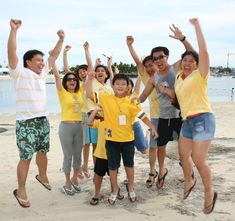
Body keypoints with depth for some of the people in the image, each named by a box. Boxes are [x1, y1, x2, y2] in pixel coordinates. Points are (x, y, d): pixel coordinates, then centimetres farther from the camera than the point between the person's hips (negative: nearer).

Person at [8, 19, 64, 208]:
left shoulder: (42, 72, 10)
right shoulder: (20, 73, -8)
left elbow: (54, 55, 15)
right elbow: (11, 53, -21)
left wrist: (61, 39, 8)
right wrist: (14, 30, -28)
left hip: (43, 120, 7)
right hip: (26, 122, -6)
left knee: (42, 151, 20)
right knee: (26, 157, -2)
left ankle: (42, 176, 43)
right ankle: (21, 190, 11)